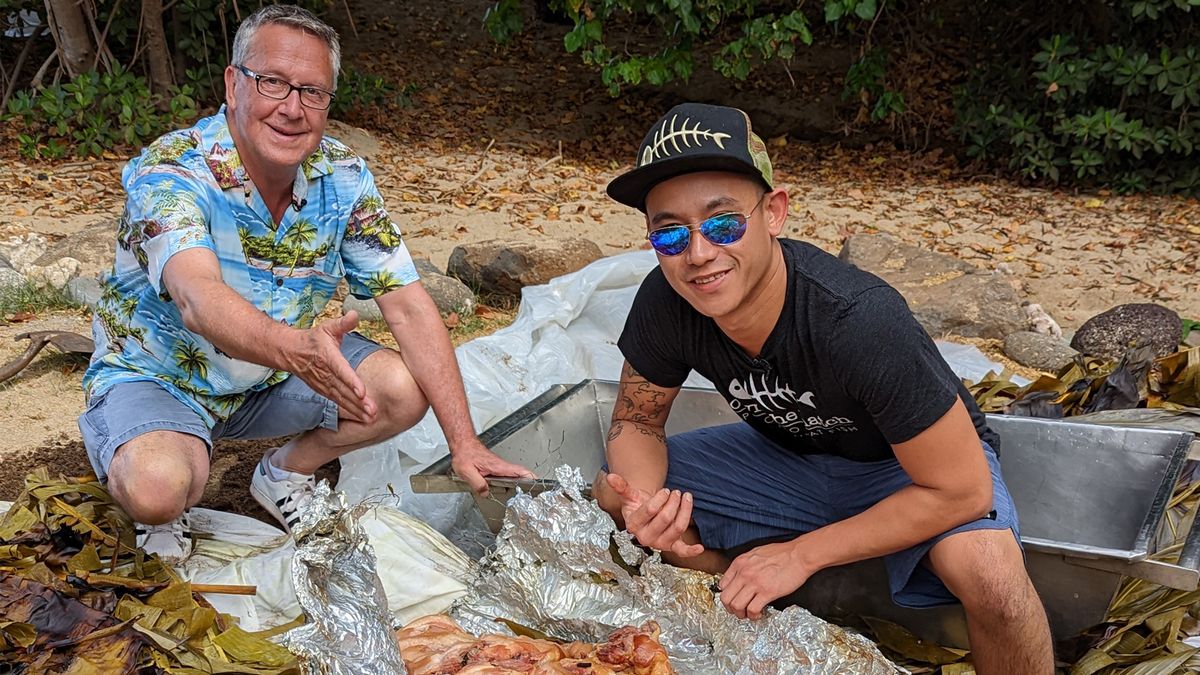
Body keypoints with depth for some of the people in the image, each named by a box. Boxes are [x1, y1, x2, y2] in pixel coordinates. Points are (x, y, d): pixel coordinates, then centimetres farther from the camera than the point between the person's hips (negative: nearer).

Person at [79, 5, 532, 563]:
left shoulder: (344, 178, -12)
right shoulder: (168, 171, -26)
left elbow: (407, 306, -15)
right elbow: (198, 299, -44)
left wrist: (463, 441, -22)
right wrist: (293, 348, -66)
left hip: (272, 374, 5)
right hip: (156, 376, -4)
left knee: (404, 389, -17)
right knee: (157, 486, -34)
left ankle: (284, 475, 11)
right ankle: (161, 515, 5)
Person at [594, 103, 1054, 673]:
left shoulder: (860, 322, -37)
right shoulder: (665, 303, -23)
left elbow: (960, 489, -30)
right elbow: (636, 423, -7)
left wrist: (801, 554, -27)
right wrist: (645, 503, -29)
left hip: (909, 464, -4)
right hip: (787, 453, 5)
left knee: (989, 577, -35)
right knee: (611, 494, -8)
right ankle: (750, 612, 11)